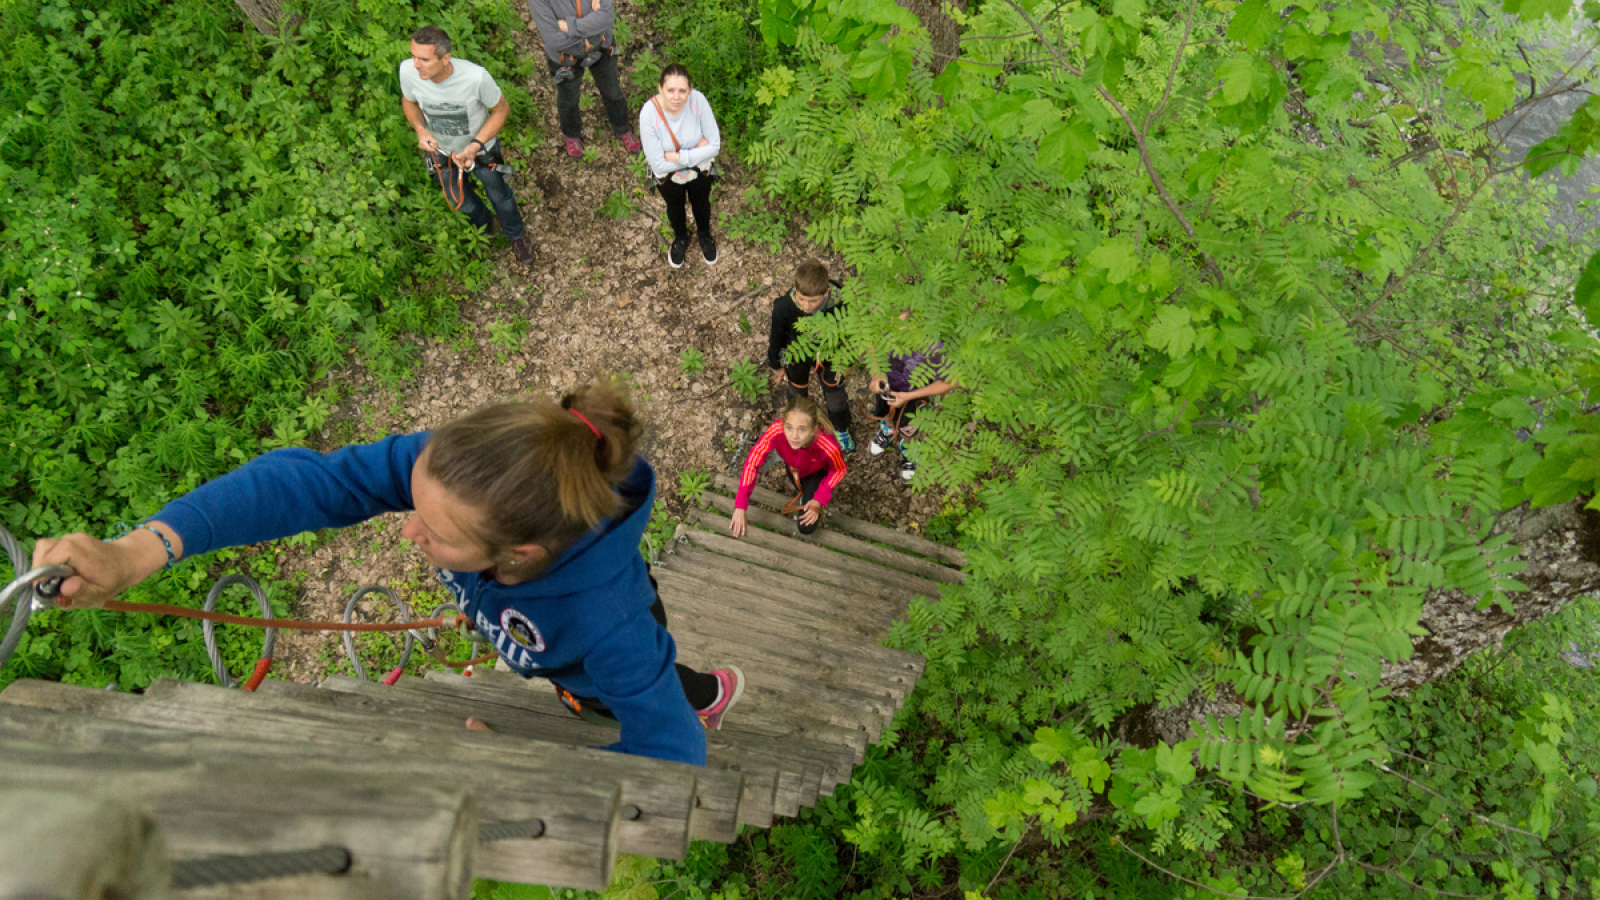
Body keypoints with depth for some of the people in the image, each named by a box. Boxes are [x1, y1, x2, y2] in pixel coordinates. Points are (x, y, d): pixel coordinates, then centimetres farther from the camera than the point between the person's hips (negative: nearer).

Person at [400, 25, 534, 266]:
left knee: (499, 195, 21)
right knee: (461, 201, 25)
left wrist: (476, 146, -29)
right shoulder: (408, 70, -28)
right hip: (441, 150, 3)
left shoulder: (476, 77, -38)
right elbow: (409, 101, -6)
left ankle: (515, 235, 53)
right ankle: (482, 226, 61)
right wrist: (420, 130, -26)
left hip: (482, 148, -3)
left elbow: (501, 109, -20)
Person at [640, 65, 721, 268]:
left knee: (701, 203, 28)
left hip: (700, 169, 1)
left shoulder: (698, 100, -32)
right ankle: (681, 239, 61)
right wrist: (697, 150, -28)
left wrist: (678, 156, -30)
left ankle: (705, 236, 62)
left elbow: (715, 146, -26)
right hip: (668, 174, -1)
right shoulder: (649, 113, -34)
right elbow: (658, 164, -30)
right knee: (675, 207, 28)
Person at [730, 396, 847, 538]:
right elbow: (752, 462, -31)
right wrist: (740, 507, -30)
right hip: (793, 464, 6)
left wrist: (820, 500, -22)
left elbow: (838, 470, -22)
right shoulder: (777, 430, -43)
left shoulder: (828, 447, -46)